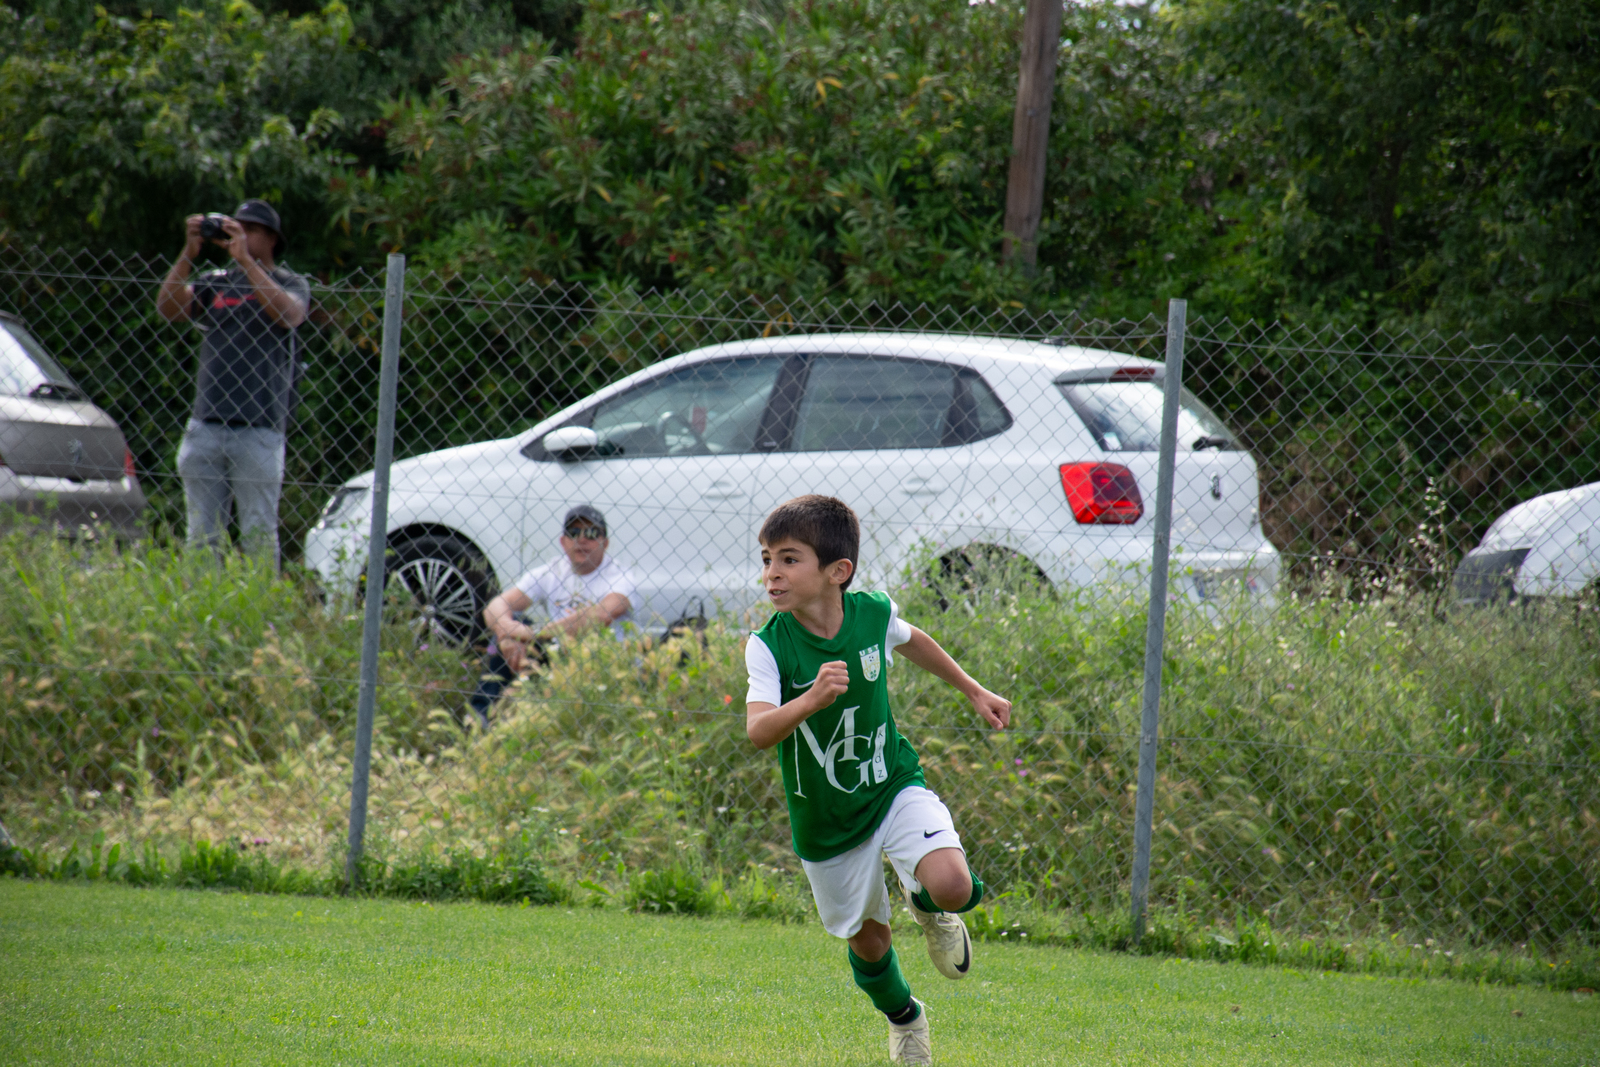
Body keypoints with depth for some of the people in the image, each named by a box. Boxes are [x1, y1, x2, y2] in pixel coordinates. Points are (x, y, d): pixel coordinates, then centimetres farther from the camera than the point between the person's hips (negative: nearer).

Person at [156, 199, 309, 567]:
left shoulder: (289, 284, 7)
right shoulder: (215, 284, 17)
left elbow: (289, 315, -14)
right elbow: (168, 308, 3)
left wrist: (245, 260, -16)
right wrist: (189, 254, -7)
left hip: (259, 430, -4)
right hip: (206, 425, 4)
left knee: (258, 534, -5)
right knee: (202, 535, 5)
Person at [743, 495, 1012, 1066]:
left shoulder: (874, 613, -14)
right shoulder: (769, 645, -22)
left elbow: (913, 642, 12)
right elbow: (758, 731, -36)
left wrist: (975, 692, 20)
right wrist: (811, 700, -55)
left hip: (892, 785, 0)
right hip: (825, 819, 0)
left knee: (952, 886, -25)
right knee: (867, 937, 14)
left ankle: (927, 906, 14)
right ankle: (903, 1017, 47)